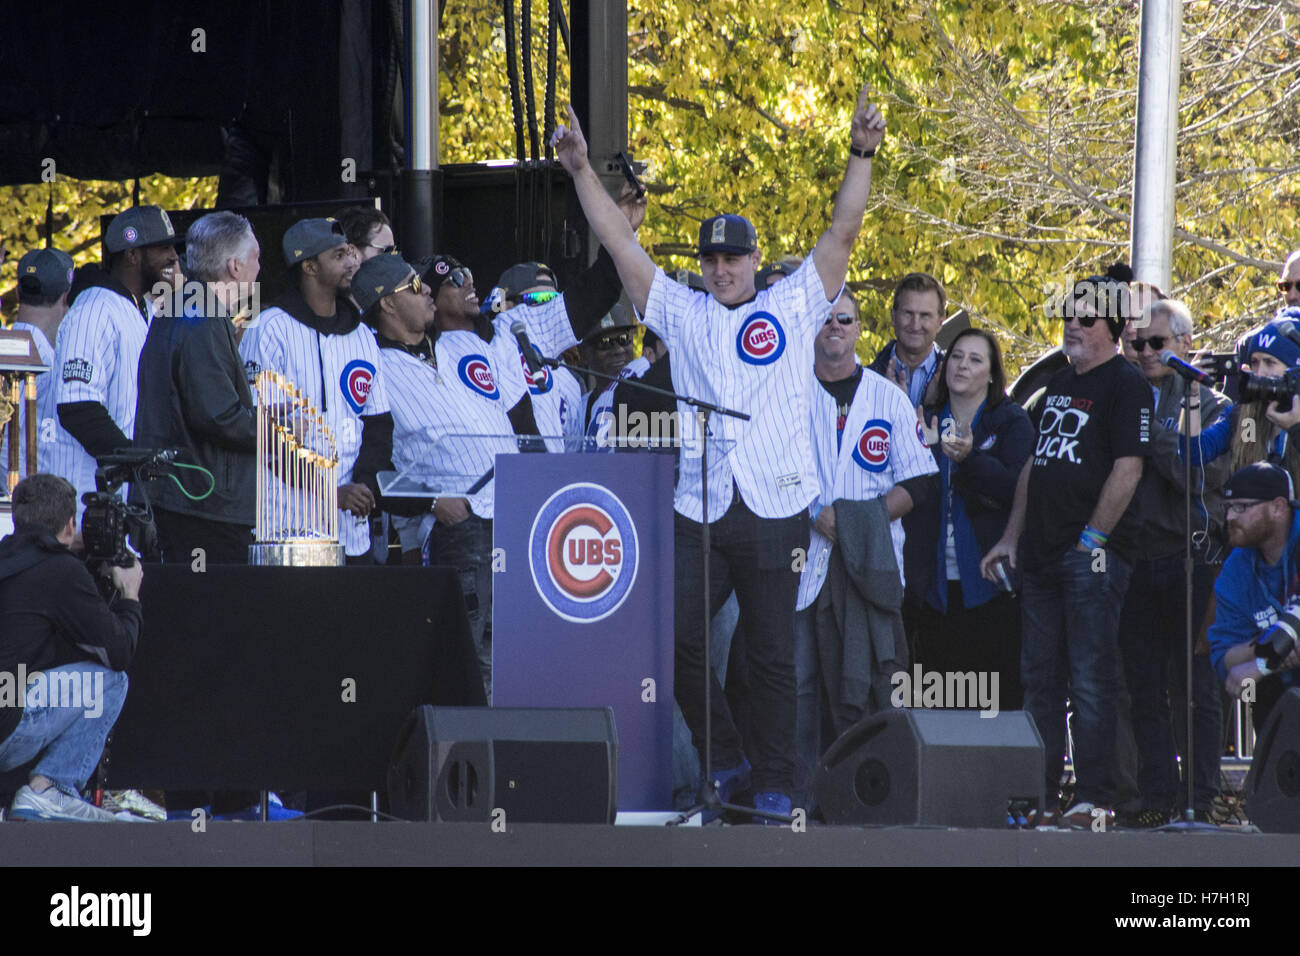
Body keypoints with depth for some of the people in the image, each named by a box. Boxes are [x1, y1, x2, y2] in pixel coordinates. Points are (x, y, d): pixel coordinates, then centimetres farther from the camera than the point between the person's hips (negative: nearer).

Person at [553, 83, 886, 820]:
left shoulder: (793, 308, 9)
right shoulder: (682, 314, 14)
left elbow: (842, 235, 3)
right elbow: (621, 242, 12)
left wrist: (862, 157, -7)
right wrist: (582, 170, 8)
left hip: (776, 511, -2)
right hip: (698, 509, 2)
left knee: (773, 655, 0)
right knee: (679, 641, -4)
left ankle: (776, 782, 6)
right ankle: (726, 760, 12)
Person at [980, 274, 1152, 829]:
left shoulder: (1125, 386, -6)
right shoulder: (1058, 384, 19)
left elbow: (1127, 470, -14)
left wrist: (1093, 538, -17)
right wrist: (1011, 537, 18)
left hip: (1094, 553, -9)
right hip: (1041, 553, 9)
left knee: (1091, 680, -9)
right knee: (1040, 679, 9)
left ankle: (1094, 799, -8)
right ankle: (1038, 796, 14)